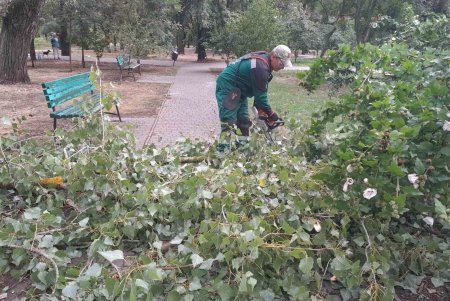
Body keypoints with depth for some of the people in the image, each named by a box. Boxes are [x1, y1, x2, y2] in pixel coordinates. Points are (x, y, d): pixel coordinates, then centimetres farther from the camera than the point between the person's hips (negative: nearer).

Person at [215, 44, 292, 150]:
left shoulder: (264, 60, 4)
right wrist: (271, 114, -11)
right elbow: (260, 94, -22)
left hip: (238, 91, 10)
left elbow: (260, 90, 9)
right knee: (229, 124, -16)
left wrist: (261, 109, 6)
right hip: (228, 89, -10)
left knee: (244, 122, 11)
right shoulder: (260, 66, -26)